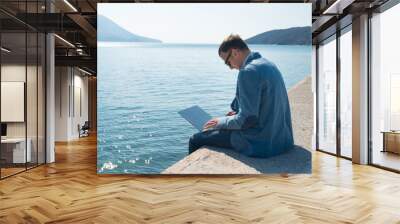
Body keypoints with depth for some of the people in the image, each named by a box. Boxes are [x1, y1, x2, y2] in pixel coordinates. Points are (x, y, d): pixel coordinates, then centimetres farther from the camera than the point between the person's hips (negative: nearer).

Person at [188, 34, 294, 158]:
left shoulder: (248, 72, -19)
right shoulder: (269, 65, 10)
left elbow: (247, 119, -21)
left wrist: (221, 122, -5)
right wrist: (238, 112, 15)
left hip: (262, 143, -10)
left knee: (196, 140, 0)